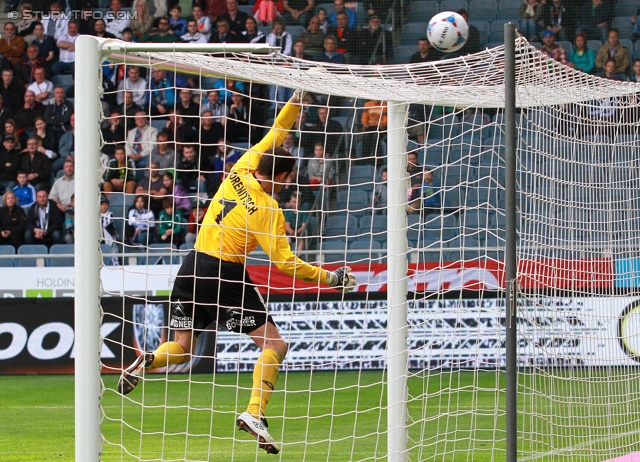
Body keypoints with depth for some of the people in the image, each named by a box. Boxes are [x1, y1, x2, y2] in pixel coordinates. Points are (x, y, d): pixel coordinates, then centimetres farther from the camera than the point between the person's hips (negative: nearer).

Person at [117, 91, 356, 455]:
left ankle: (148, 362, -18)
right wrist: (330, 278, -7)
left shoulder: (240, 172, 3)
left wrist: (294, 103, 18)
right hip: (228, 275, -6)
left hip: (194, 267, 6)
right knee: (274, 345, 1)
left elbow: (273, 136, 17)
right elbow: (285, 262, -12)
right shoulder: (268, 211, -12)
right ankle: (255, 413, -18)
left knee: (183, 348, 15)